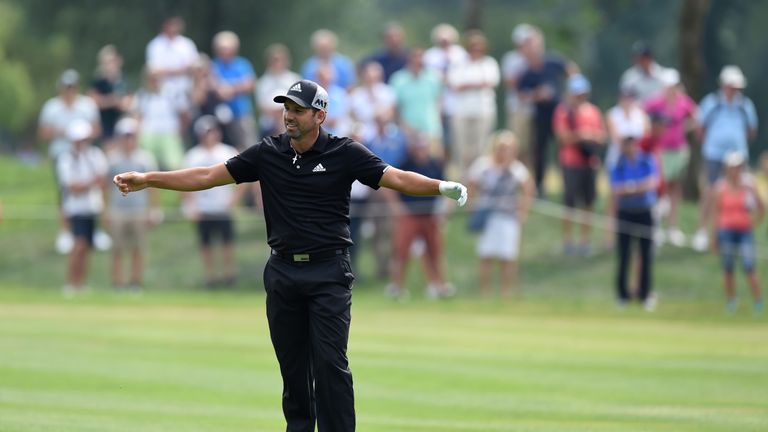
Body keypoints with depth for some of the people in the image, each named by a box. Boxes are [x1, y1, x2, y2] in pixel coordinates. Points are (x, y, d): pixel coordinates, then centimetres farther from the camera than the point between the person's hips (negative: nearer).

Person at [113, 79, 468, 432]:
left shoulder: (344, 153, -4)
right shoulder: (268, 153, 5)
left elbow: (396, 178, -13)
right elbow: (206, 176, 6)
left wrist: (442, 187, -31)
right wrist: (146, 179, 2)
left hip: (328, 273, -4)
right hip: (282, 271, 4)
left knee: (330, 360, -9)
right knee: (291, 361, 8)